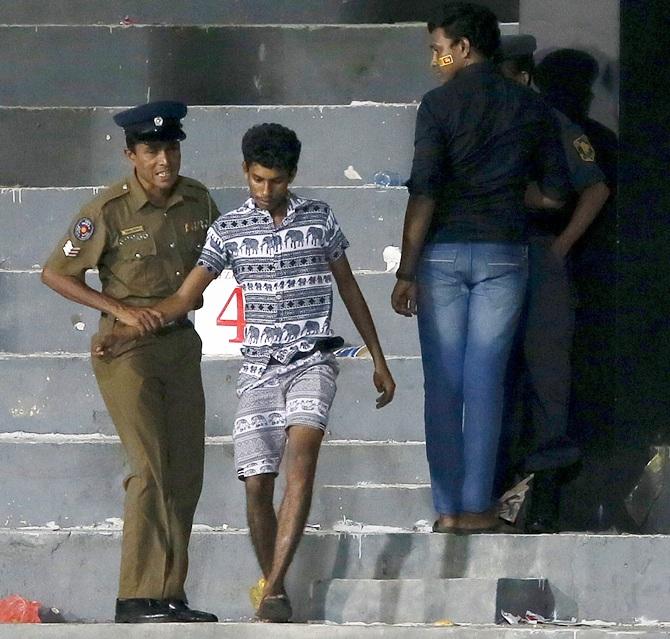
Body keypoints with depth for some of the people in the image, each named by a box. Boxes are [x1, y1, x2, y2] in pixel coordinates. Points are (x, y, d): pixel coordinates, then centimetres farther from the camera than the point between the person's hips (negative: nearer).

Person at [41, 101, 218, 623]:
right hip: (127, 348, -6)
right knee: (150, 467, -14)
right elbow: (56, 274, -8)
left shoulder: (197, 200, 2)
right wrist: (120, 309, -15)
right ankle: (137, 599, -13)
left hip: (181, 343, 6)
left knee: (186, 471, 6)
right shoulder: (109, 211, -13)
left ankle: (170, 595, 14)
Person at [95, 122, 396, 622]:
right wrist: (127, 332, -13)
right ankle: (277, 595, 14)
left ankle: (273, 591, -30)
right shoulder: (229, 230, 3)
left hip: (312, 360, -2)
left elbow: (349, 288, 14)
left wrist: (378, 360, 15)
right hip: (260, 368, 2)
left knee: (301, 453, -25)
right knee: (257, 486, -4)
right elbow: (185, 297, 1)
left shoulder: (319, 219, 4)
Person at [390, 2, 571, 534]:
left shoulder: (439, 104, -6)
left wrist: (405, 274, -9)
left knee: (443, 384, 3)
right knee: (486, 382, 3)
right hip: (504, 254, 2)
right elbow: (554, 193, 6)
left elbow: (423, 194, -11)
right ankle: (477, 506, 0)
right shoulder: (530, 107, 5)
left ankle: (447, 508, 2)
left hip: (443, 251, -2)